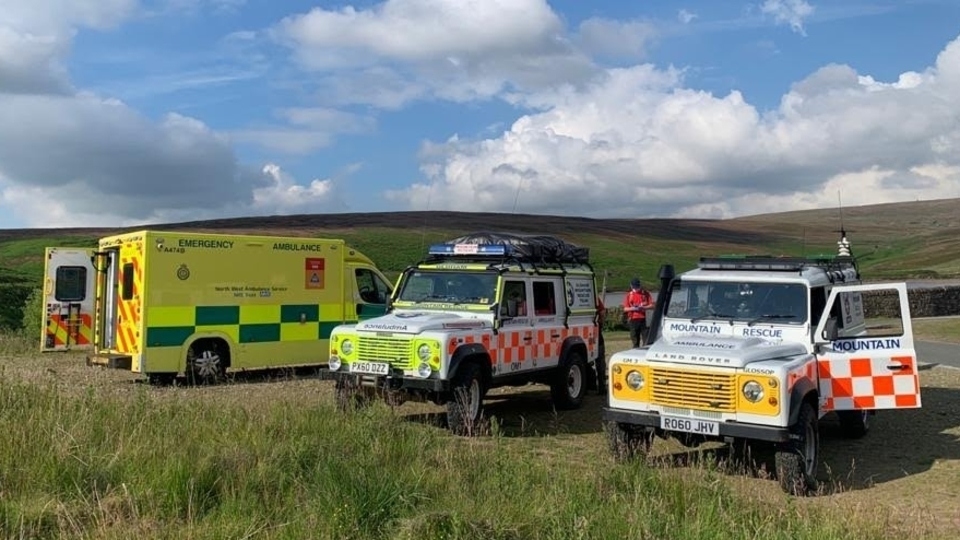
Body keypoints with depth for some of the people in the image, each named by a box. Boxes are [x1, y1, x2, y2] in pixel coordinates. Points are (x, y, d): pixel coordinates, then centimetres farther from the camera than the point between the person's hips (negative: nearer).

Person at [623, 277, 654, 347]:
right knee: (635, 340, 6)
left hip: (643, 319, -1)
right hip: (633, 320, 1)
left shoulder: (645, 294, 6)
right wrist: (632, 308, -13)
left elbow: (651, 305, 3)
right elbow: (625, 309, 7)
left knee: (646, 339, -5)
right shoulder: (629, 295, 9)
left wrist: (643, 307, -14)